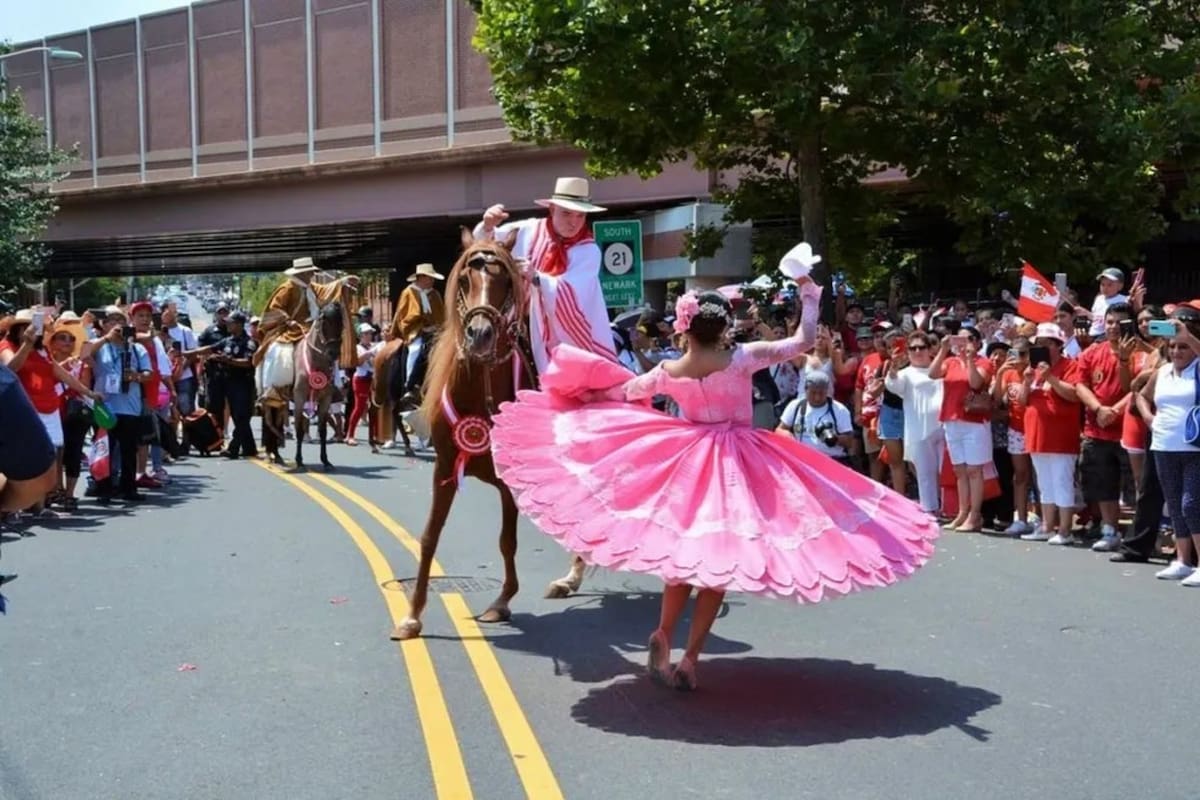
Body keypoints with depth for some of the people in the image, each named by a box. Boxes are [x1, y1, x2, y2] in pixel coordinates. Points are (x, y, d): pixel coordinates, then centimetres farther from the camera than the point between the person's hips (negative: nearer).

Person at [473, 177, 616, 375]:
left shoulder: (588, 251, -11)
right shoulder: (530, 232, 0)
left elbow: (570, 293, -24)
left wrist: (536, 278, -39)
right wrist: (488, 227, -14)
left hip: (578, 340, -2)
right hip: (539, 338, 2)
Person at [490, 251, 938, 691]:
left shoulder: (667, 372, -5)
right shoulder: (743, 359, -15)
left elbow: (620, 392, 13)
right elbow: (804, 341, -12)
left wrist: (584, 392, 32)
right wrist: (809, 296, -2)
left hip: (688, 462, 3)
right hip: (737, 465, -2)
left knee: (683, 554, 20)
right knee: (720, 562, 3)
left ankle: (664, 639, 23)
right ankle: (689, 660, 5)